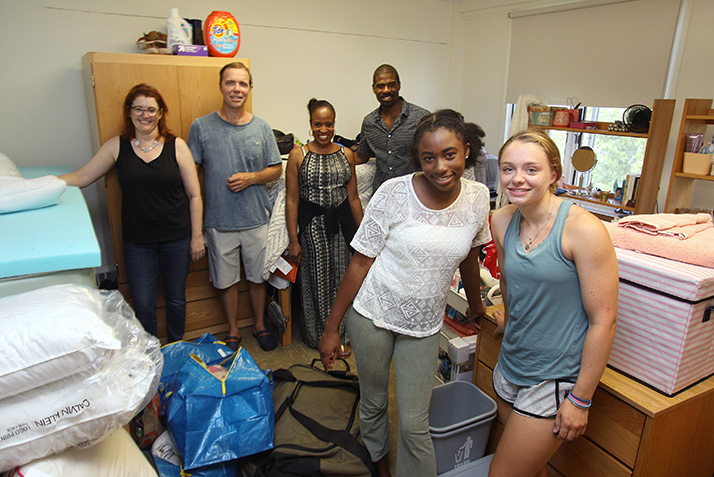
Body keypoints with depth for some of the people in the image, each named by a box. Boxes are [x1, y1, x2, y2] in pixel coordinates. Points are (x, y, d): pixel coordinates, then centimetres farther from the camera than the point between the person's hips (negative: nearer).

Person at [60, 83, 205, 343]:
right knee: (142, 305, 5)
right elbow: (80, 178, 3)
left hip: (176, 239, -1)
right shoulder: (116, 146, 1)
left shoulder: (177, 146, -4)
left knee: (176, 299, 13)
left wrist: (197, 236, -5)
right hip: (137, 241, 1)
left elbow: (194, 195, -3)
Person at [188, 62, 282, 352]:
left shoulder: (261, 128, 1)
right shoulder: (201, 127, -3)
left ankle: (260, 325, 36)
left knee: (257, 276, 14)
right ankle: (233, 331, 33)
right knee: (225, 280, 12)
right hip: (219, 220, -1)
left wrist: (250, 178, -13)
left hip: (257, 219, 1)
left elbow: (276, 169, 7)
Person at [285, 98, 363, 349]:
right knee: (316, 281, 5)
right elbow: (291, 200, -4)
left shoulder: (346, 154, 6)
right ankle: (316, 336, 25)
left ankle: (341, 335, 26)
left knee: (342, 280, 8)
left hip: (342, 224, 3)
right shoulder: (298, 155, -3)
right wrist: (294, 241, -8)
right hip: (312, 226, -3)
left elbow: (353, 197, 10)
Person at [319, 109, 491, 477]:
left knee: (414, 425, 4)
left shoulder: (478, 198, -6)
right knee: (373, 402, 20)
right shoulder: (394, 193, -16)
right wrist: (331, 327, -7)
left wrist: (475, 303, 25)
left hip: (424, 326, 2)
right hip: (372, 315, -1)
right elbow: (360, 262, -11)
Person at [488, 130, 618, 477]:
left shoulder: (583, 229, -20)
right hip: (510, 366, 6)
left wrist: (580, 400, -13)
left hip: (557, 378, -5)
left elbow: (603, 320, -17)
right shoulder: (502, 221, -2)